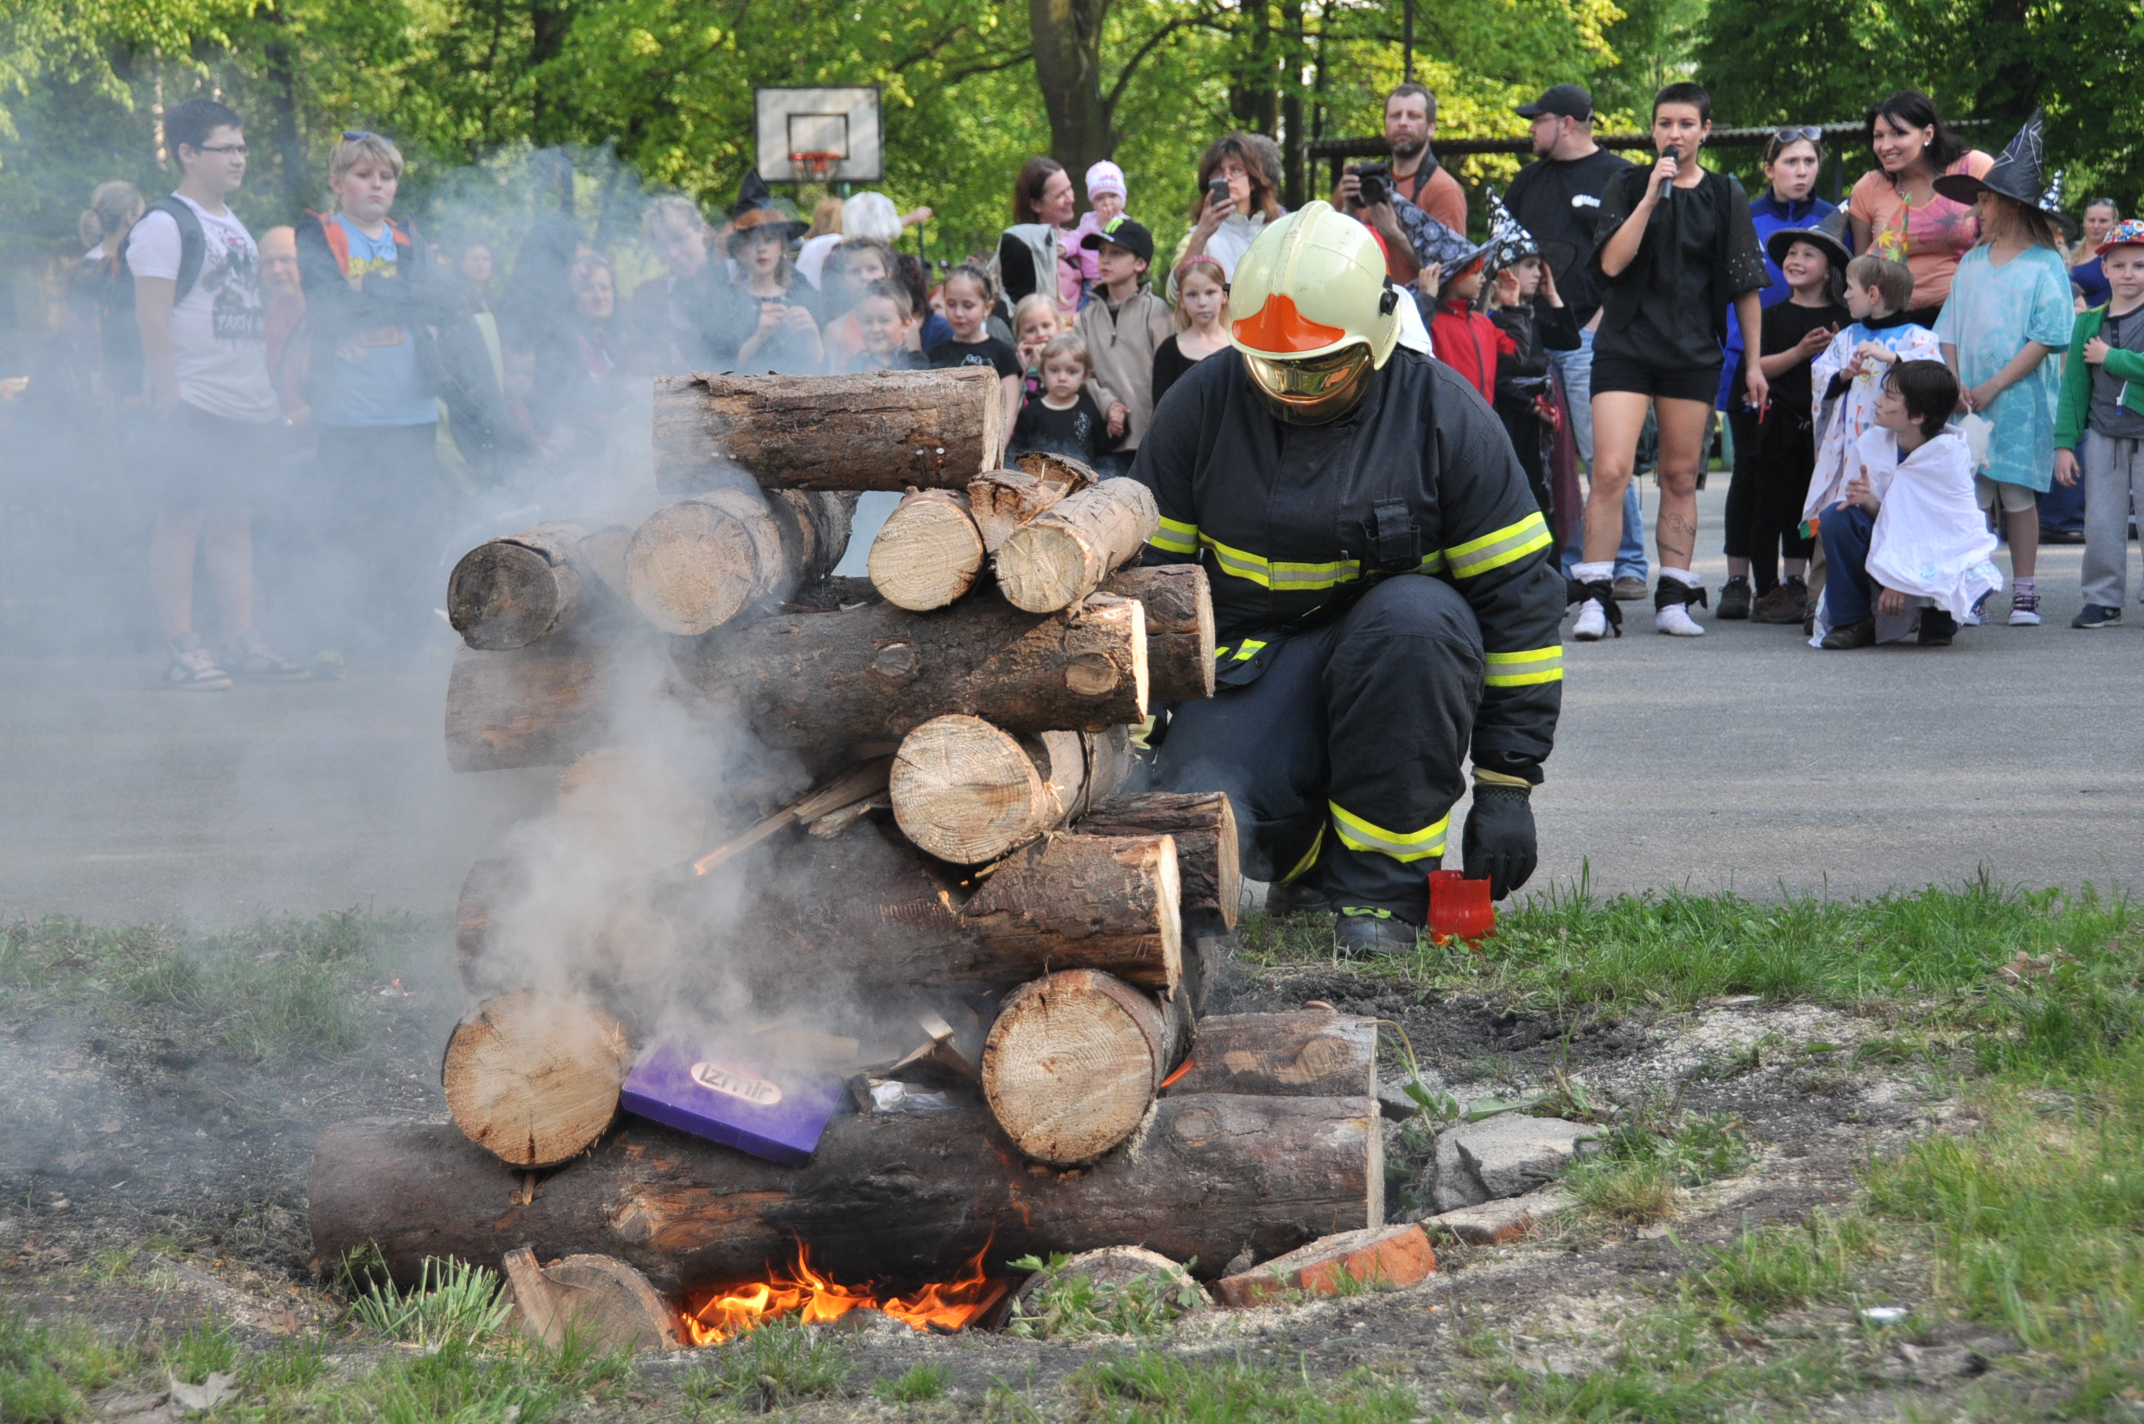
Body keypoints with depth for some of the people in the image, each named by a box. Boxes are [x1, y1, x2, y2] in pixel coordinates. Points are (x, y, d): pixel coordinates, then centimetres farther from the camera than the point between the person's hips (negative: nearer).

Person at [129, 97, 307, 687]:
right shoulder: (165, 224, -7)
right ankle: (183, 650, -5)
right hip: (195, 405, -8)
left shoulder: (237, 225, 19)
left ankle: (242, 642, 11)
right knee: (181, 520, -5)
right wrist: (169, 397, -19)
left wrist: (271, 394, 18)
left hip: (248, 407, 8)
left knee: (235, 522, 9)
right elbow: (152, 318, -13)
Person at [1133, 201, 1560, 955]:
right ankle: (1307, 856, 10)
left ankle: (1381, 880, -22)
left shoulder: (1441, 412, -9)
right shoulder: (1202, 404, -3)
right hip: (1253, 661, 1)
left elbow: (1517, 591, -7)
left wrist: (1507, 781, -11)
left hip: (1403, 663, -1)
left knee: (1415, 616, -37)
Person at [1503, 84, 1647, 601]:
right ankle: (1564, 565, 10)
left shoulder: (1617, 178, 1)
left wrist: (1599, 324, -12)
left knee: (1602, 454, -9)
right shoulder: (1530, 180, 19)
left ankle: (1629, 567, -4)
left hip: (1589, 334, -6)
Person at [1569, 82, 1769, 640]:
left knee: (1681, 477, 5)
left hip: (1695, 353, 2)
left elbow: (1745, 283, 10)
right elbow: (1611, 263, -8)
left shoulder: (1725, 196, 8)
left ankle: (1674, 599, 11)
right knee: (1610, 470, -12)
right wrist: (1651, 197, -14)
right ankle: (1595, 598, -10)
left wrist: (1754, 360, 7)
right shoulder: (1627, 188, 5)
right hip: (1626, 346, -2)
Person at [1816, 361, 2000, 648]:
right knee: (1837, 517, -22)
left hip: (1946, 551, -4)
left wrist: (1900, 579, -26)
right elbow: (1886, 516, -1)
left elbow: (1943, 524, -20)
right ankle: (1853, 622, -9)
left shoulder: (1949, 451, -19)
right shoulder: (1871, 444, -6)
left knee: (1977, 579, -38)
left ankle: (1939, 621, 1)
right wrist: (1869, 503, -26)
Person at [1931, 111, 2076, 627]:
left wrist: (1993, 387, -13)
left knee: (2018, 493, -1)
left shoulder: (2044, 265, -3)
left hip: (2019, 398, -4)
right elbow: (1950, 332, 13)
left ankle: (2025, 594, 7)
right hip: (1967, 402, 4)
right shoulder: (1972, 262, 14)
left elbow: (2044, 338, -9)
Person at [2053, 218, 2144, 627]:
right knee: (2101, 524, 5)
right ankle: (2103, 599, 14)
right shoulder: (2089, 322, 9)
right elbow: (2074, 387, 10)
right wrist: (2065, 442, 5)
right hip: (2103, 436, 3)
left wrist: (2110, 358, -13)